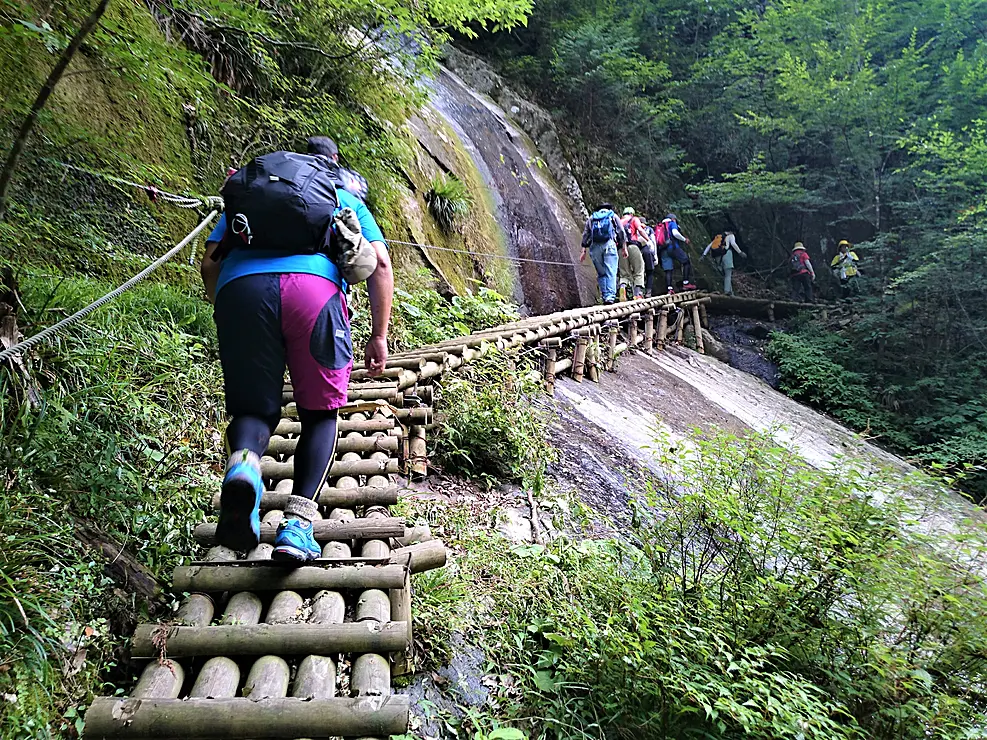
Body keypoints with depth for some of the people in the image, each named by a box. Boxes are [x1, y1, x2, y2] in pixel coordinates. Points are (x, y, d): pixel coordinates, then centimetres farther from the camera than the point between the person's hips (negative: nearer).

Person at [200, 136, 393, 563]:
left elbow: (210, 263, 24)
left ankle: (243, 464, -23)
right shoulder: (348, 200, 32)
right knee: (320, 413, 12)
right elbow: (380, 264, 16)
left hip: (240, 288, 2)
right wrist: (379, 335, 17)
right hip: (316, 287, -1)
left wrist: (225, 313, 36)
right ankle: (297, 525, -5)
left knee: (254, 408, 13)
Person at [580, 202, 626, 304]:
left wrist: (584, 250, 11)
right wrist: (624, 248, 10)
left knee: (601, 273, 9)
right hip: (609, 245, -2)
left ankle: (605, 296, 3)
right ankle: (610, 296, -20)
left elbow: (585, 234, 14)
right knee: (611, 272, -7)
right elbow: (621, 232, 11)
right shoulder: (614, 216, 21)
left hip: (595, 247, 2)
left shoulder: (591, 218, 24)